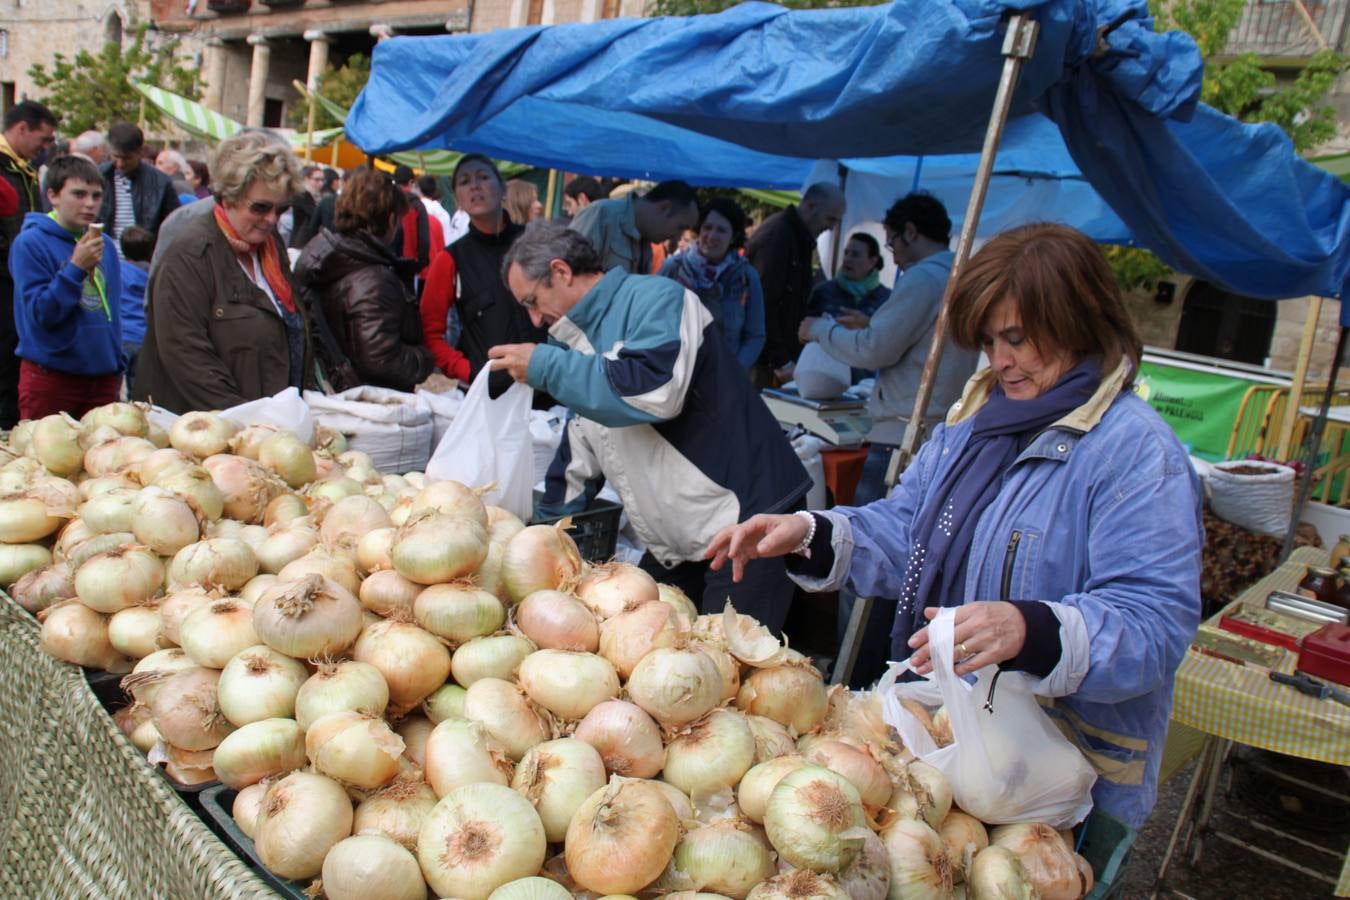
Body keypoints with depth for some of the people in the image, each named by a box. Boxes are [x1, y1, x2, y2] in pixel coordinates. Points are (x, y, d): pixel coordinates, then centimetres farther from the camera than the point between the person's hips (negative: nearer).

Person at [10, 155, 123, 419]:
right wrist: (76, 267, -22)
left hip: (103, 378, 5)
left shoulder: (105, 245, 7)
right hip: (50, 378, -4)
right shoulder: (30, 243, -8)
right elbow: (39, 313, -15)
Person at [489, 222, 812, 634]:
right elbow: (578, 455, 23)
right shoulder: (586, 340, 16)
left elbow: (655, 390, -30)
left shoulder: (655, 298, -11)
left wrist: (546, 365, -20)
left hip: (745, 523, -9)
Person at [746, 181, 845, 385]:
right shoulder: (777, 236, -16)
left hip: (772, 353, 9)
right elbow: (764, 303, -21)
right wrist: (780, 360, -20)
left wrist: (791, 356, 8)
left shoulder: (800, 238, 14)